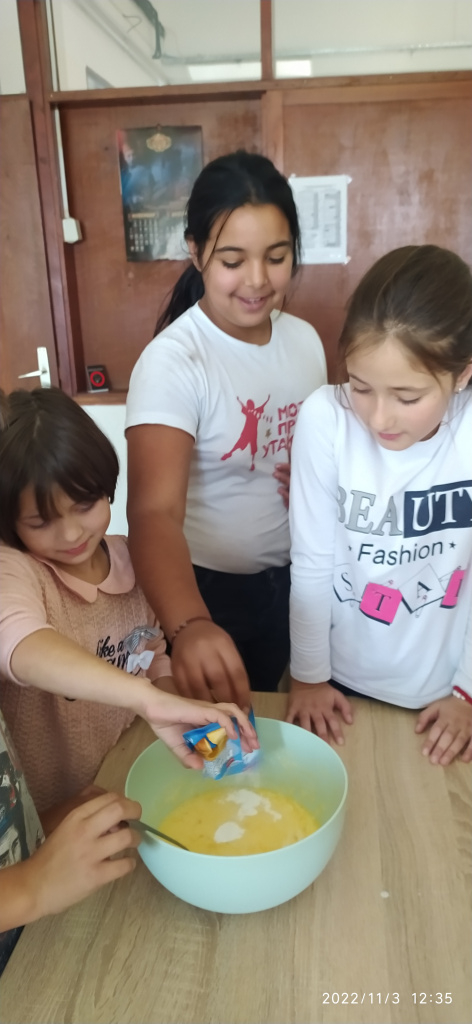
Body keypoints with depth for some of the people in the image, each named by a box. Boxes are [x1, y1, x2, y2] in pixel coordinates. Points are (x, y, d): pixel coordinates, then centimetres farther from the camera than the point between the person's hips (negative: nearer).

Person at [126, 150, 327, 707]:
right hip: (207, 589, -5)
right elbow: (155, 512, -36)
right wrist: (189, 627, -52)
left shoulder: (305, 338, -4)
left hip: (291, 577, 6)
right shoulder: (171, 361, -24)